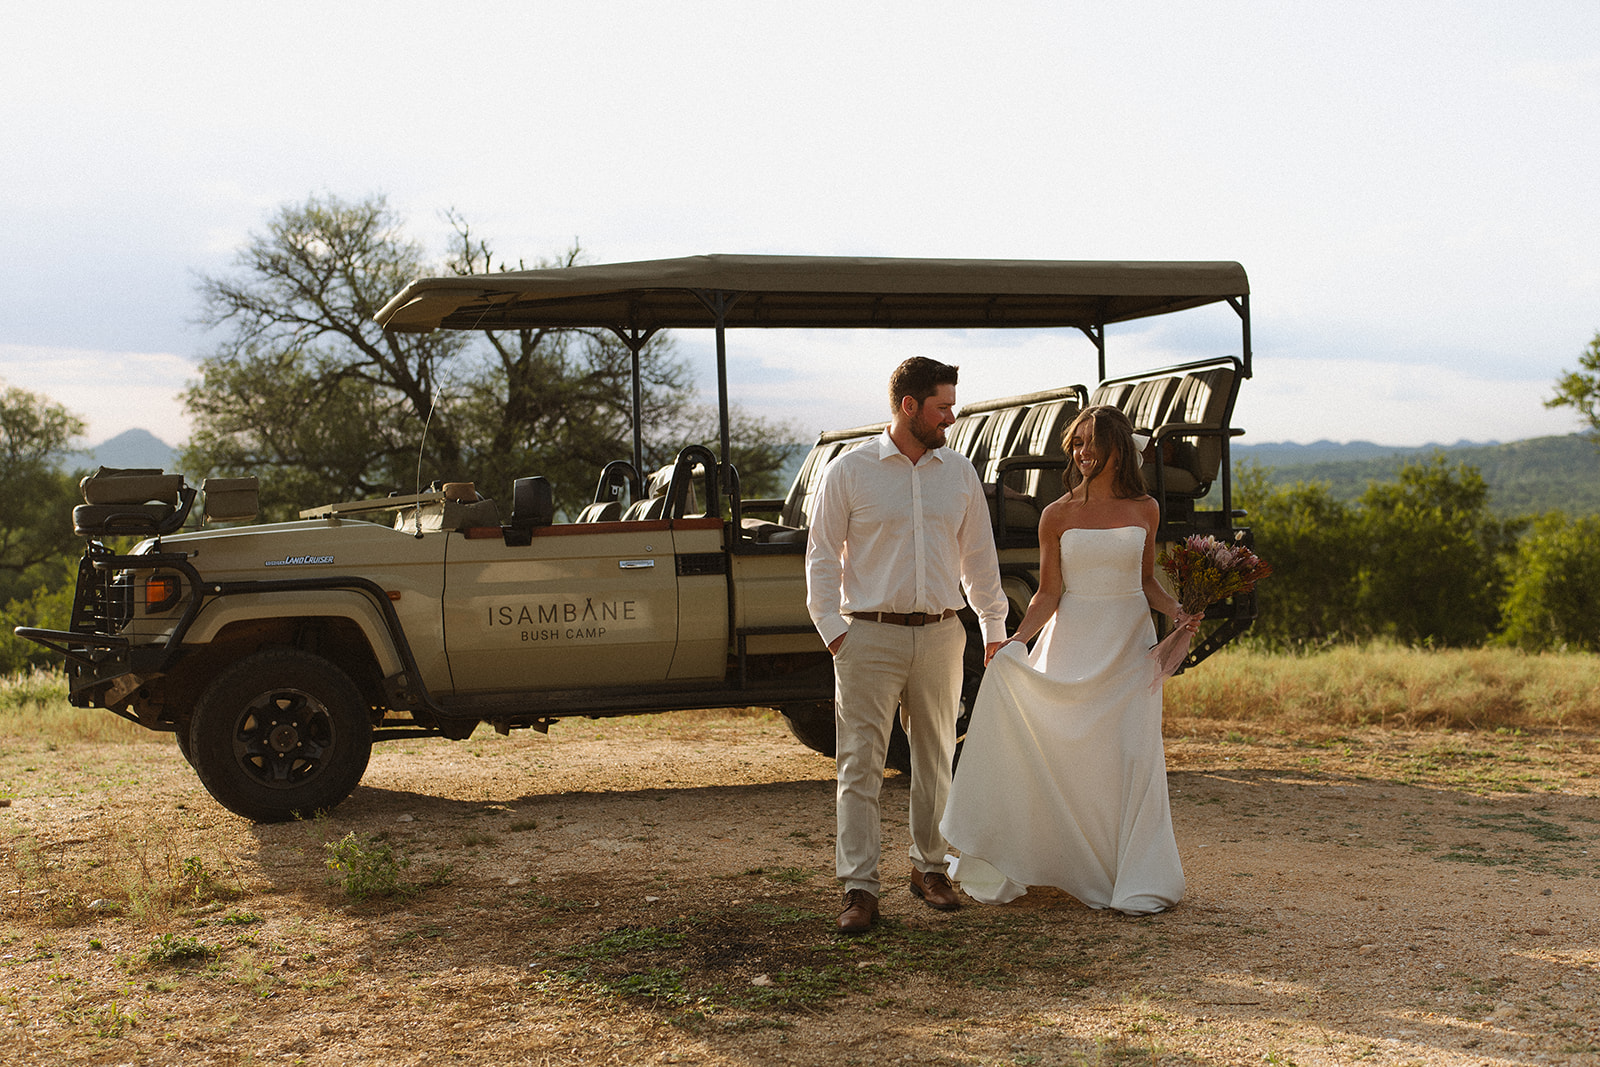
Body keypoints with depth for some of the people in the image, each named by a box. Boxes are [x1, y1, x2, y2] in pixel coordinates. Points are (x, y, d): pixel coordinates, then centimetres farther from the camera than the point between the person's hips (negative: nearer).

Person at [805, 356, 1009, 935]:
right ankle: (859, 889, -2)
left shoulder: (959, 472, 9)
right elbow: (822, 557, -1)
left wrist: (994, 627, 14)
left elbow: (979, 556, 16)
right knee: (861, 764, -5)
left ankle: (929, 867, 28)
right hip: (870, 636, -4)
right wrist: (832, 630, -9)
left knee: (935, 758, 13)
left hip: (941, 634, 4)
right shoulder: (849, 471, -3)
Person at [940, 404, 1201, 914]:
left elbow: (1146, 580, 14)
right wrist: (1018, 638, -16)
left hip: (1130, 646, 1)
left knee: (1133, 757, -2)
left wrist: (1176, 610, -4)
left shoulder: (1144, 510, 5)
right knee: (1060, 757, 1)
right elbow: (1049, 592, -2)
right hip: (1072, 645, -1)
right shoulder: (1057, 515, 0)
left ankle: (1139, 882, 7)